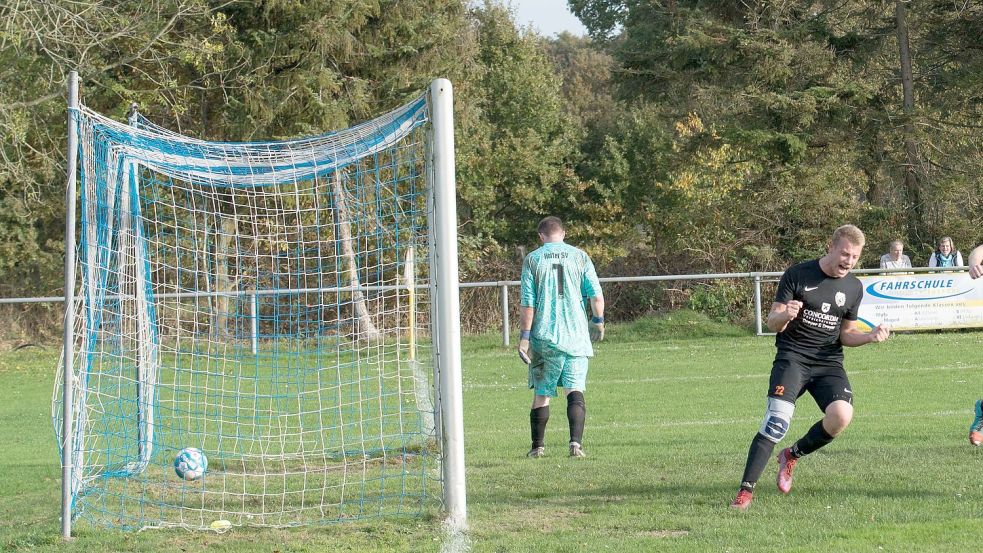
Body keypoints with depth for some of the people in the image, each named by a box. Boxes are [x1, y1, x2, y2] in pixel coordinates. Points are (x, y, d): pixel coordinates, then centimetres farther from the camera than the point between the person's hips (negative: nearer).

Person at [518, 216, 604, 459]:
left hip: (544, 336, 0)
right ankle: (576, 442, -17)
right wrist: (598, 321, 16)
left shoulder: (532, 259, 1)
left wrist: (524, 336, -2)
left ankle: (538, 446, 14)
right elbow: (596, 295, 0)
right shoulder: (579, 256, 3)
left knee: (541, 393, 9)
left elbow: (527, 302, -3)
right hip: (576, 335, 0)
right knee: (575, 391, -1)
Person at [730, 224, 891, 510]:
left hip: (829, 361, 4)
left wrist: (870, 336, -1)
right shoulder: (797, 275, -3)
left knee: (841, 415, -23)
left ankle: (793, 455, 6)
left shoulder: (854, 288, 10)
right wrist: (785, 315, -25)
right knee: (776, 422, -22)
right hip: (792, 356, -4)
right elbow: (773, 323, -2)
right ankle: (745, 492, -16)